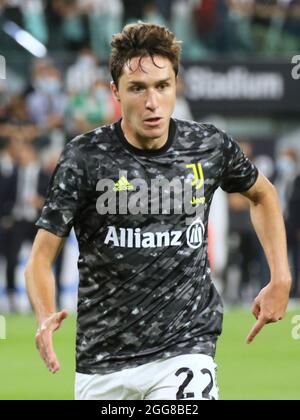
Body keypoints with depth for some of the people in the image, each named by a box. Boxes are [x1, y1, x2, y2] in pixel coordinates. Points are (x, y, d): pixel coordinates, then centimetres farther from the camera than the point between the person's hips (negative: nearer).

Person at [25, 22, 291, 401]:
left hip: (185, 351, 0)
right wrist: (46, 317, -31)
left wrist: (280, 279, 11)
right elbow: (42, 255, -11)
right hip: (101, 362, 0)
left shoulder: (210, 147, -1)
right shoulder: (86, 157, -9)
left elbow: (262, 195, 21)